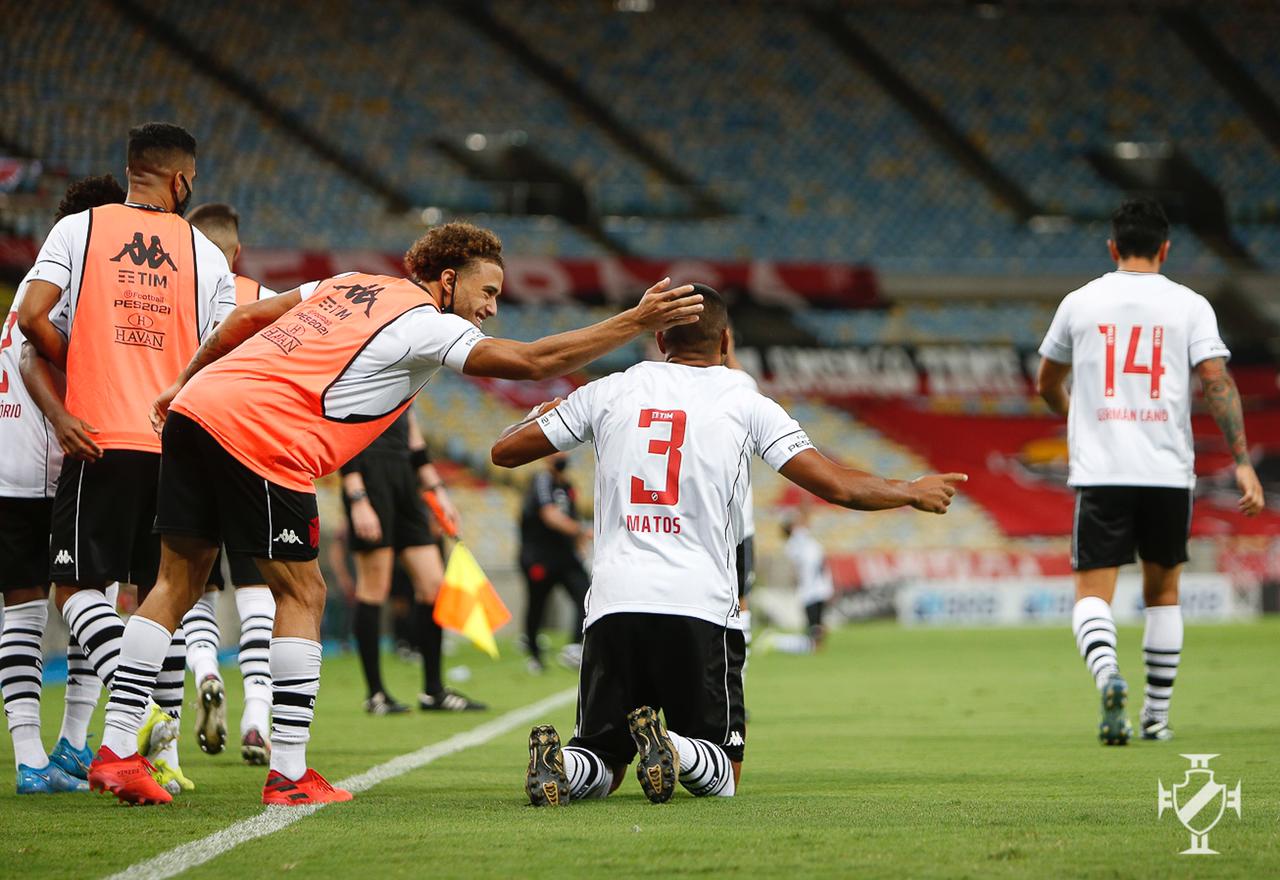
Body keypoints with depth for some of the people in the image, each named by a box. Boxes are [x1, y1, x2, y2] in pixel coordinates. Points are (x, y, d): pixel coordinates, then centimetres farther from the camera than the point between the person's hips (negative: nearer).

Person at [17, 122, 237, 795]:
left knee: (77, 584, 1)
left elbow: (33, 318, -8)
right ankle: (165, 752, 9)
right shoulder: (206, 254, 7)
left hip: (101, 439, -2)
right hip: (179, 443, 2)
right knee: (161, 590, 12)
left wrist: (68, 396, 6)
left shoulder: (77, 229, 3)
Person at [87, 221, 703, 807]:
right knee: (301, 596, 1)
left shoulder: (352, 285, 21)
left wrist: (185, 383, 33)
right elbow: (534, 361, -8)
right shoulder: (425, 325, -2)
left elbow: (245, 318, 25)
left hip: (197, 407, 8)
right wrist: (636, 322, -3)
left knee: (179, 582, 11)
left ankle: (115, 750, 9)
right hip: (256, 437, -8)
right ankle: (289, 776, 0)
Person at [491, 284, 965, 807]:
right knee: (721, 779, 10)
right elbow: (839, 487, 3)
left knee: (600, 770, 12)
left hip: (613, 605, 2)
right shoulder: (745, 404, 6)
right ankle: (674, 750, -25)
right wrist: (914, 493, 21)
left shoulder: (609, 393, 11)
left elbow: (505, 451, 18)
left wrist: (540, 417, 41)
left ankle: (559, 762, -24)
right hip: (699, 607, -2)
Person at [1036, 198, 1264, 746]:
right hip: (1168, 473, 1)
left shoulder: (1080, 303, 7)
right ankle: (1157, 715, 20)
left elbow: (1047, 384, 19)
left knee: (1092, 593, -2)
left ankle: (1107, 675, -31)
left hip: (1100, 473, -1)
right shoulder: (1189, 306, 2)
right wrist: (1243, 462, -9)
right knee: (1162, 590, 18)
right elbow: (1217, 382, -9)